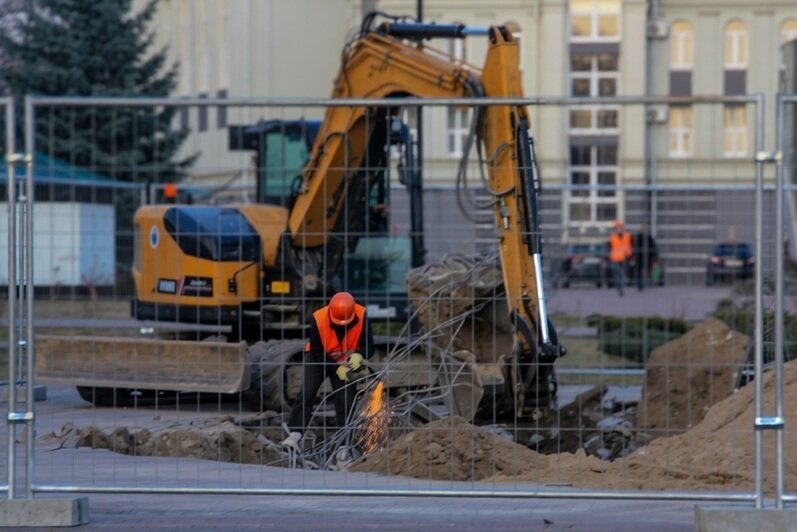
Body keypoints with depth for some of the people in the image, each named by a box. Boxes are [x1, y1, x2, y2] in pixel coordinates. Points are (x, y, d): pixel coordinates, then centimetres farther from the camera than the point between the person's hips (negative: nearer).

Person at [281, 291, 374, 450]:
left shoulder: (361, 316, -27)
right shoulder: (318, 319, -31)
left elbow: (368, 346, -21)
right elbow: (317, 353, -24)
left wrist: (358, 355, -44)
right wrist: (337, 368, -34)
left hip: (345, 362, 2)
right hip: (318, 359, -2)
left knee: (346, 401, -1)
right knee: (306, 394, -17)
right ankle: (295, 435, -21)